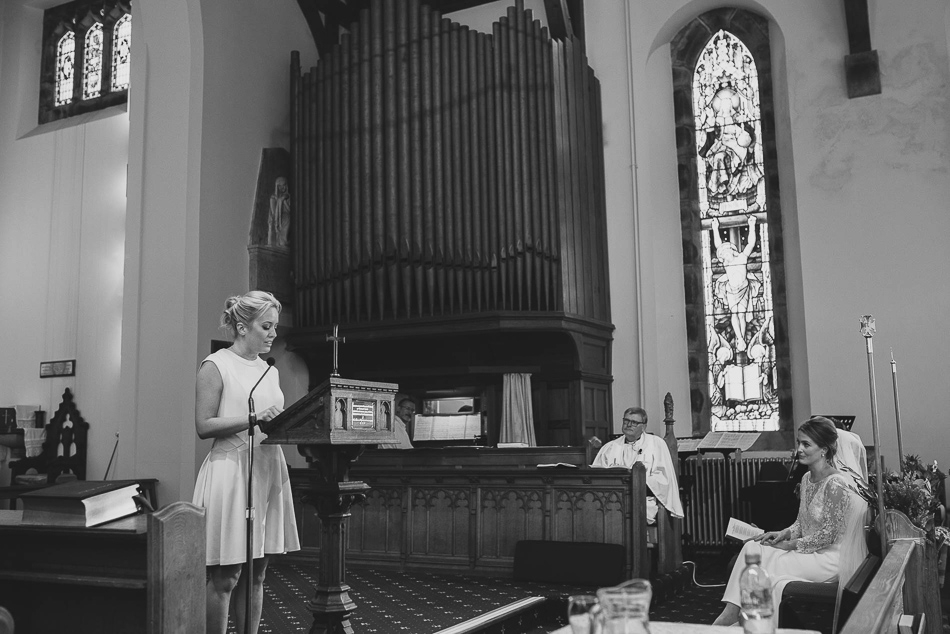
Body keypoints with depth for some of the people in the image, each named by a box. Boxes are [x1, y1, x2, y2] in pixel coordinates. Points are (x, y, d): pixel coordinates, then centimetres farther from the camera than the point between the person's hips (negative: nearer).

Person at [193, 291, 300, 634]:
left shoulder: (270, 371, 16)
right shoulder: (215, 366, -4)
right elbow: (204, 426, -10)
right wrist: (254, 418, -19)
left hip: (268, 470, 7)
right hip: (231, 472, -6)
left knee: (255, 573, 9)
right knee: (225, 577, -3)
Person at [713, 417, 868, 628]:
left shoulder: (835, 484, -19)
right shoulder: (807, 478, 9)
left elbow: (829, 534, -19)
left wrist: (791, 544, -14)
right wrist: (783, 534, -2)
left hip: (830, 558, -8)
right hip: (809, 551, 8)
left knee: (761, 564, -19)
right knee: (752, 547, -12)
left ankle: (730, 616, -7)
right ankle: (730, 613, -17)